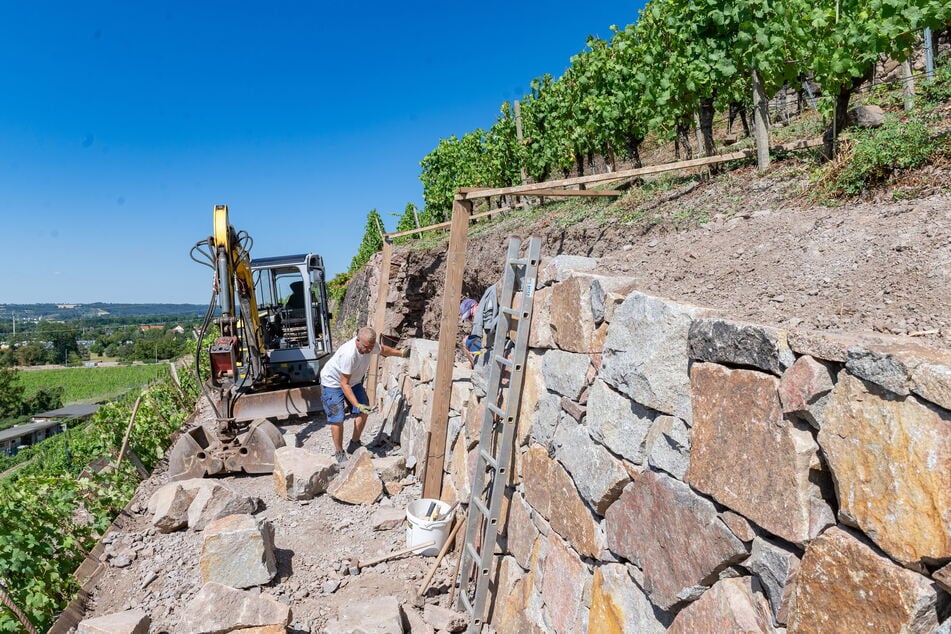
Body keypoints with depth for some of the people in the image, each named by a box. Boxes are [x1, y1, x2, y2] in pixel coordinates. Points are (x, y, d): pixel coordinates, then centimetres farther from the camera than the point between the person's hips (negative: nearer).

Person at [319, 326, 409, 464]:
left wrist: (401, 353, 15)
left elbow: (382, 349, 9)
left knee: (363, 412, 2)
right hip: (333, 382, -7)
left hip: (354, 381, 7)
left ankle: (354, 445, 20)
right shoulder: (348, 354, -41)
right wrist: (357, 405, -37)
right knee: (338, 419, -11)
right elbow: (344, 384, -34)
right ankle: (339, 453, 8)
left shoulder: (371, 345, -19)